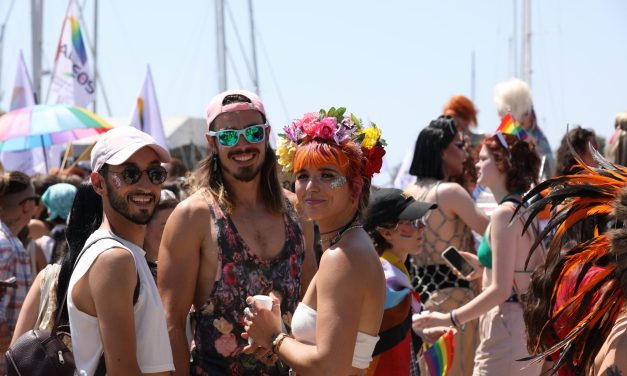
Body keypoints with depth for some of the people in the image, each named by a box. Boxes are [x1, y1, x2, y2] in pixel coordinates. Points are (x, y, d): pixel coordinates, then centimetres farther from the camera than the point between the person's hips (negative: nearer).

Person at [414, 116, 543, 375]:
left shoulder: (504, 213, -15)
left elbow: (500, 289, -20)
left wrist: (449, 319, -16)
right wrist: (484, 267, 18)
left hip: (505, 327, -10)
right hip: (528, 323, 10)